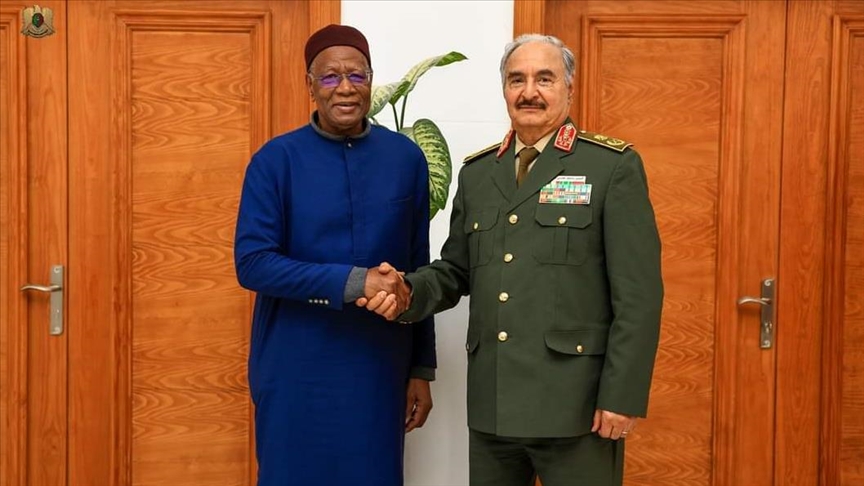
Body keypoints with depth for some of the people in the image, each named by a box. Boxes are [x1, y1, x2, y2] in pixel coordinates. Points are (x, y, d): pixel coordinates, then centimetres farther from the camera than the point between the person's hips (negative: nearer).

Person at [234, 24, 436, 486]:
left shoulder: (406, 159, 2)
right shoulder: (276, 160, -5)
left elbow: (417, 271, 6)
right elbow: (251, 263, -13)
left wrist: (422, 368, 6)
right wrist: (351, 282, -22)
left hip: (379, 369, 2)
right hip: (296, 370, -2)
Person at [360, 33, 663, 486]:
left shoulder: (613, 165, -4)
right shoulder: (476, 172, 12)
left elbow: (638, 294, -8)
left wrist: (622, 396, -12)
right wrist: (409, 292, -5)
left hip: (576, 401, -5)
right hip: (491, 402, 5)